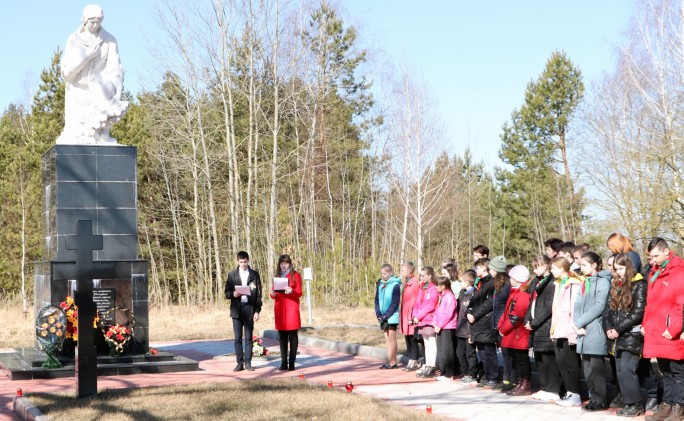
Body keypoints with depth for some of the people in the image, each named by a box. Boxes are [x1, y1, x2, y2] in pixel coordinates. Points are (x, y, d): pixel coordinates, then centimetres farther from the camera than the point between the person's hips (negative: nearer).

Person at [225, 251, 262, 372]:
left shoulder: (254, 274, 5)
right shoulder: (232, 275, 7)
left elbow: (258, 294, 4)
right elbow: (227, 292, 8)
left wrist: (257, 311, -2)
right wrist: (233, 294, -14)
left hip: (249, 308, -1)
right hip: (237, 309, 1)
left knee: (248, 338, 1)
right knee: (238, 338, 1)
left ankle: (248, 363, 6)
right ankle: (240, 363, 6)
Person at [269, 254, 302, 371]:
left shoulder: (295, 275, 5)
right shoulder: (277, 276, 16)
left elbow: (299, 293, -2)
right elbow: (273, 294, 14)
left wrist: (291, 291, -22)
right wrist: (273, 294, -9)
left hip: (292, 308, -4)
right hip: (279, 308, 4)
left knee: (292, 335, -6)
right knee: (282, 335, 1)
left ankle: (292, 363, -6)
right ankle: (284, 362, 1)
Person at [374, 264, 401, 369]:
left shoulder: (395, 285, -10)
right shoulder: (380, 284, 9)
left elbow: (395, 303, -13)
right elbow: (377, 300, 10)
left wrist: (385, 316, -15)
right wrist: (378, 313, -5)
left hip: (391, 316, -6)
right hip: (383, 317, 6)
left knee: (391, 338, -2)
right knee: (387, 338, 9)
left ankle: (393, 362, 3)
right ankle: (390, 361, 13)